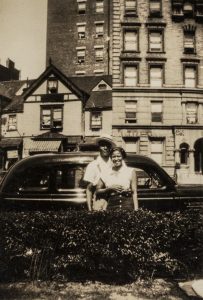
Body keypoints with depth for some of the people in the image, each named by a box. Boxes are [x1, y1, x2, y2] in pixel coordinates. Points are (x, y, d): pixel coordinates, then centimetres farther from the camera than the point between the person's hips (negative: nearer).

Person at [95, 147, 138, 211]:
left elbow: (134, 193, 4)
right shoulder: (106, 174, 9)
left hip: (127, 205, -1)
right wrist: (110, 188, -2)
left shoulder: (131, 171, 6)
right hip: (112, 206, 1)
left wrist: (136, 209, -4)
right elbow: (97, 191, 12)